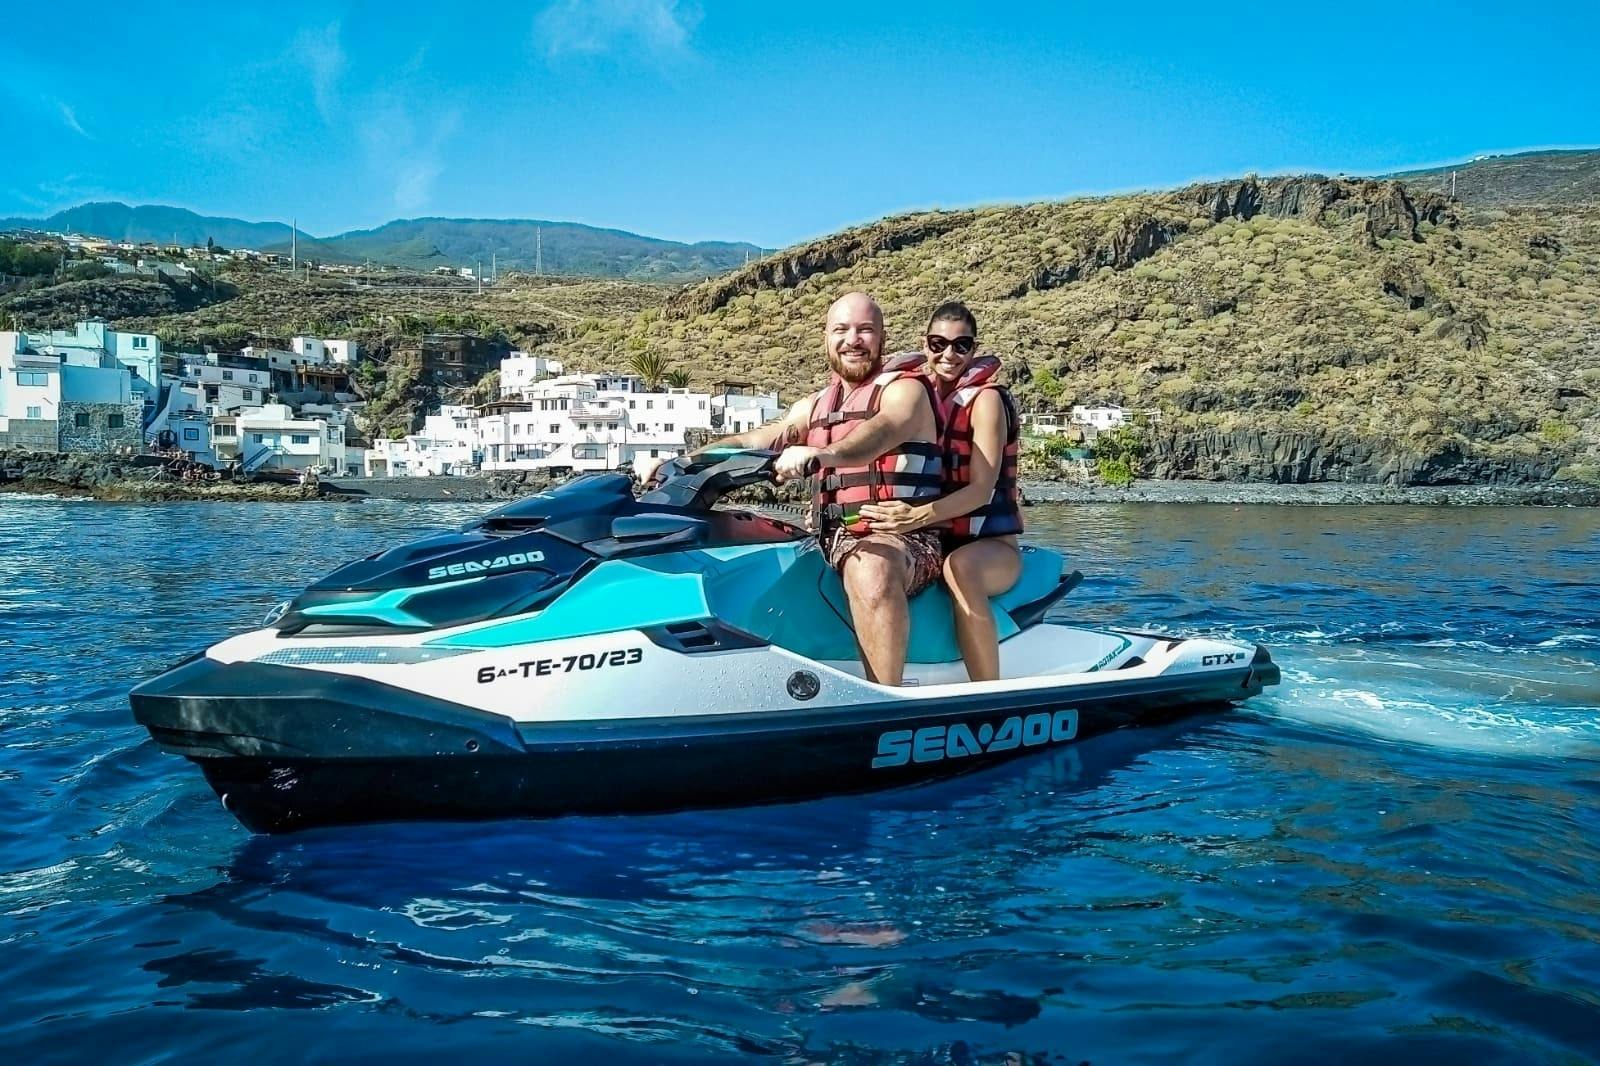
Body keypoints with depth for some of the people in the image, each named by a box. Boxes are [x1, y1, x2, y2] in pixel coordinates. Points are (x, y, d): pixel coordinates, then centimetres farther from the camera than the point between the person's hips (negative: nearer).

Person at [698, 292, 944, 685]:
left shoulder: (905, 388, -2)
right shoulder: (815, 406, 20)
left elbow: (880, 432, -25)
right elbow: (753, 441, 11)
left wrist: (821, 454, -45)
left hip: (904, 538, -7)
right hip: (836, 536, 7)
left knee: (871, 569, -42)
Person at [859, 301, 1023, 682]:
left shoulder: (985, 398, -6)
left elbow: (982, 487, -16)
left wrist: (919, 516, -33)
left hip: (990, 543, -5)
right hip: (935, 542, 5)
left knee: (960, 566, -39)